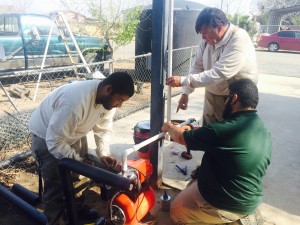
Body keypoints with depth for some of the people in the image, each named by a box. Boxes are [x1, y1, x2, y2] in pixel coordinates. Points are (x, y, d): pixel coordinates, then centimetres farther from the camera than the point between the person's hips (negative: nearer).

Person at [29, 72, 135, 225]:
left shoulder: (109, 98, -17)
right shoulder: (76, 102, -42)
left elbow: (103, 128, -5)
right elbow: (55, 141, -34)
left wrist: (103, 153, -17)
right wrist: (77, 160, -23)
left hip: (74, 133, 7)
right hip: (47, 135, -7)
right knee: (56, 185, -4)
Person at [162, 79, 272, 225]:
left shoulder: (222, 130, -28)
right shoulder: (265, 132, -3)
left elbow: (181, 137, -14)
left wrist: (169, 127, 7)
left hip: (220, 205, -7)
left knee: (176, 210, 15)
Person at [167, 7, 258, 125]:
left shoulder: (239, 40, -24)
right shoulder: (207, 39, -3)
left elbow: (218, 74, -31)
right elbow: (197, 67, 3)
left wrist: (183, 81, -30)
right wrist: (185, 92, -5)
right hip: (211, 97, 6)